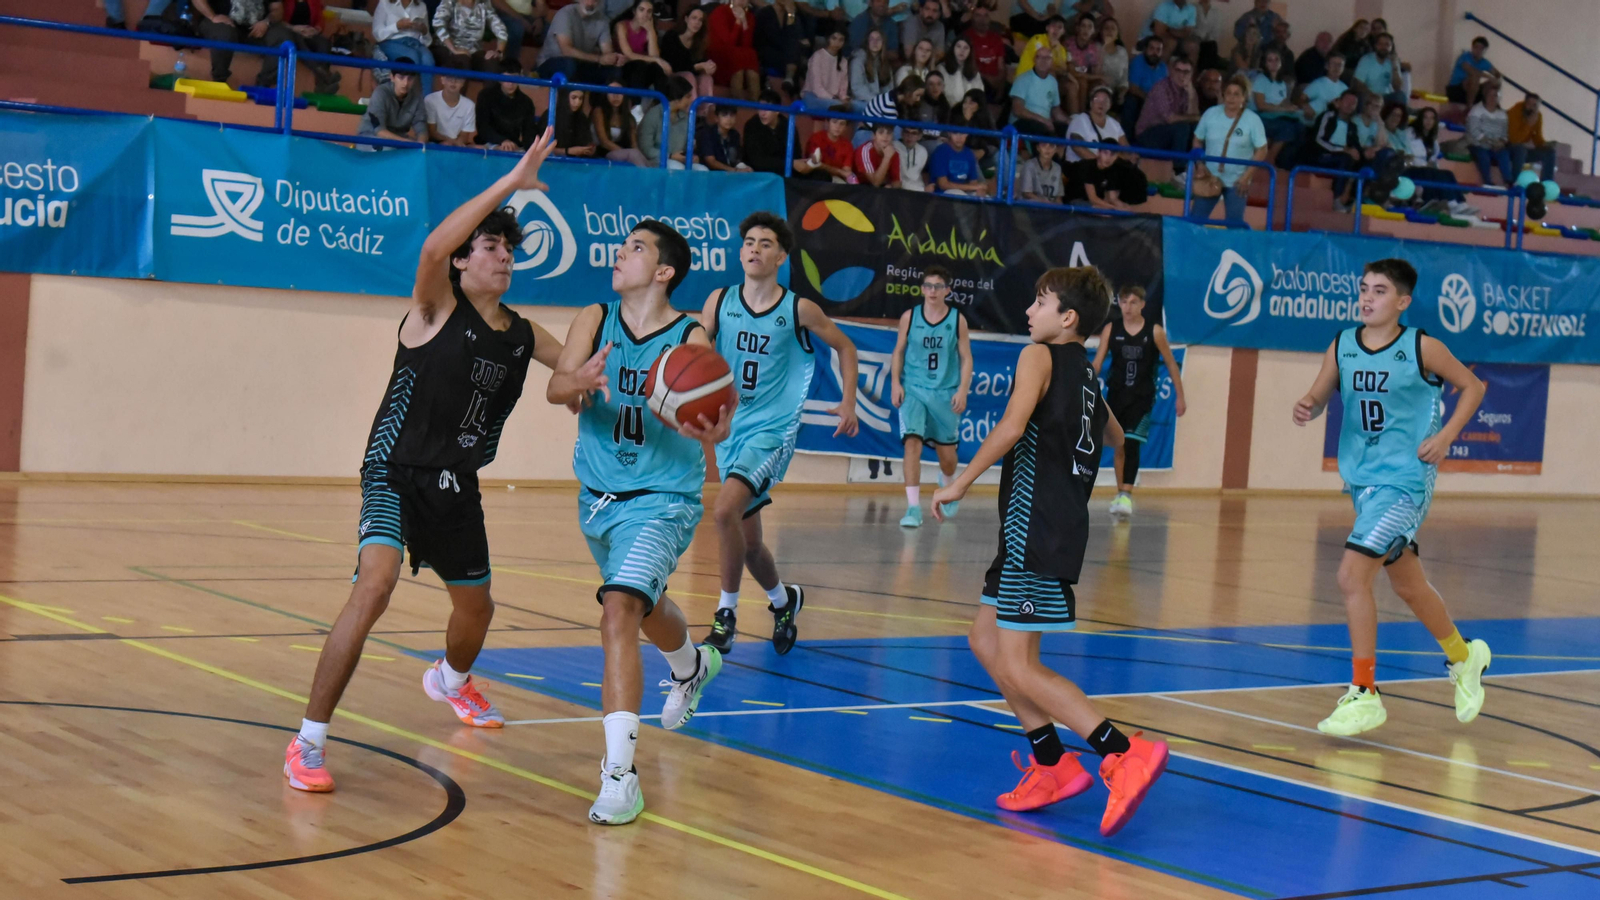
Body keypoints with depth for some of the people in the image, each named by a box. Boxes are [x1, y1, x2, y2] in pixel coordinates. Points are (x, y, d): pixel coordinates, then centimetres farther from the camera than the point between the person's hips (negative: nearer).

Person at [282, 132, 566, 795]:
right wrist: (509, 184, -35)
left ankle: (450, 680, 60)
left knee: (476, 607, 22)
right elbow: (433, 248, -33)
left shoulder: (523, 337, 6)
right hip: (397, 472, -7)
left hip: (457, 486, 7)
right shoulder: (437, 308, -12)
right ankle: (308, 742, -22)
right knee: (374, 587, -29)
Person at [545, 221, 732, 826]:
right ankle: (692, 667, 61)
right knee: (643, 603, 26)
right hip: (598, 497, 6)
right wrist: (578, 382, -39)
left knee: (620, 608, -25)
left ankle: (619, 771, -29)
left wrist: (713, 430, -47)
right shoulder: (595, 321, -2)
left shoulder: (690, 338, -12)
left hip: (663, 500, -5)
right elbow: (555, 387, -15)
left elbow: (703, 412, -23)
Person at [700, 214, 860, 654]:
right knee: (748, 540, 12)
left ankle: (726, 614, -12)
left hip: (773, 430, -4)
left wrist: (849, 403, 3)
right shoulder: (720, 301, 1)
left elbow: (844, 347, 11)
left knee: (725, 510, -26)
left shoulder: (799, 309, -5)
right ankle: (784, 600, 41)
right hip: (729, 428, 4)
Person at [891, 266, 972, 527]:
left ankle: (947, 485, 46)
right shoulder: (909, 317, 0)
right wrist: (895, 383, -4)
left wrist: (962, 390, -8)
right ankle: (914, 508, -20)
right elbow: (898, 352, 8)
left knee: (946, 452, 10)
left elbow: (966, 358, 2)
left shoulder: (957, 319, -1)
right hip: (913, 390, -1)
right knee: (912, 442, -19)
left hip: (945, 393, 1)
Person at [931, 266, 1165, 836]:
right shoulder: (1084, 372, 17)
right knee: (985, 640, 17)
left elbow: (1012, 426, -24)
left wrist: (960, 482, -18)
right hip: (1046, 527, 10)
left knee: (1019, 666, -11)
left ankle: (1125, 754, -20)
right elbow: (1115, 437, 35)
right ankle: (1052, 766, 16)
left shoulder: (1040, 356, -8)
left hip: (1037, 527, -10)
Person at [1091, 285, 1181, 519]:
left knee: (1131, 445, -15)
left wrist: (1180, 397, 2)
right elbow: (1097, 362, -3)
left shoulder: (1154, 331, -6)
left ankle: (1126, 496, -18)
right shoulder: (1111, 329, -1)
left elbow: (1171, 364, 2)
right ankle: (1120, 493, 23)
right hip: (1116, 394, 3)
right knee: (1119, 446, 11)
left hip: (1142, 397, -3)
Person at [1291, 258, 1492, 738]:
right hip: (1362, 479, 6)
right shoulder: (1342, 347, 3)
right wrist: (1305, 409, -16)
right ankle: (1464, 657, 44)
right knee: (1407, 584, 19)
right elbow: (1317, 400, 7)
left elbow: (1472, 387, 3)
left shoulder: (1423, 349, -8)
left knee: (1352, 575, -18)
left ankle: (1363, 695, -8)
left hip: (1405, 480, -6)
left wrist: (1445, 437, -9)